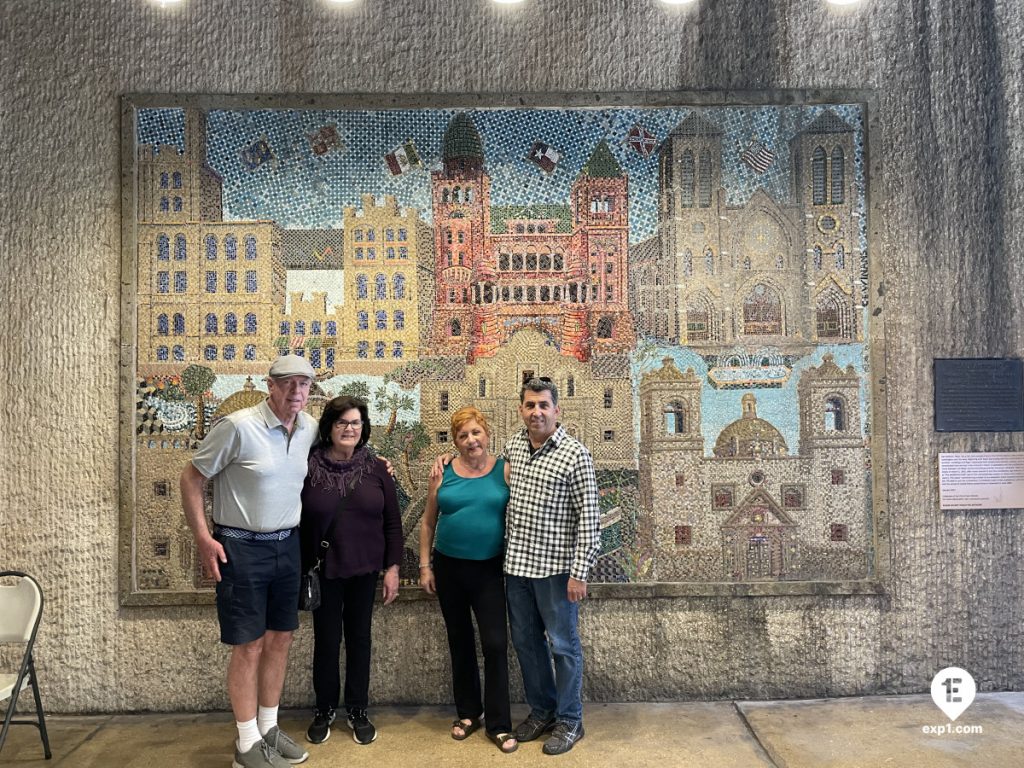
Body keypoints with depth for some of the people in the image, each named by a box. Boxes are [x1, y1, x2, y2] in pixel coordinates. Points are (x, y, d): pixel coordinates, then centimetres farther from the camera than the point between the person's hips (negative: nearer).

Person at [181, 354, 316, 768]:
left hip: (286, 545, 6)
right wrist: (203, 538, -14)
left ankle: (268, 729, 31)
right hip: (241, 547, -6)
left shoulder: (310, 429, 0)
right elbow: (192, 478, -10)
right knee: (249, 646, 3)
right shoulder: (238, 426, -17)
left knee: (280, 639, 14)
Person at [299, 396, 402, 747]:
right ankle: (324, 710, 30)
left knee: (359, 638, 12)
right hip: (322, 570, -1)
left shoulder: (376, 469, -2)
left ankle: (358, 711, 29)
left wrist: (392, 567, -1)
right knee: (326, 640, 10)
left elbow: (392, 523, 2)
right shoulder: (308, 467, -7)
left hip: (364, 570, 2)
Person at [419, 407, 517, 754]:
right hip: (449, 568, 2)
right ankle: (468, 712, 31)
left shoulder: (505, 470, -4)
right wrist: (424, 566, 3)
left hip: (489, 569, -2)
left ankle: (499, 724, 11)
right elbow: (428, 522, 6)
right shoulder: (444, 472, 0)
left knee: (495, 644, -4)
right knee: (460, 642, 14)